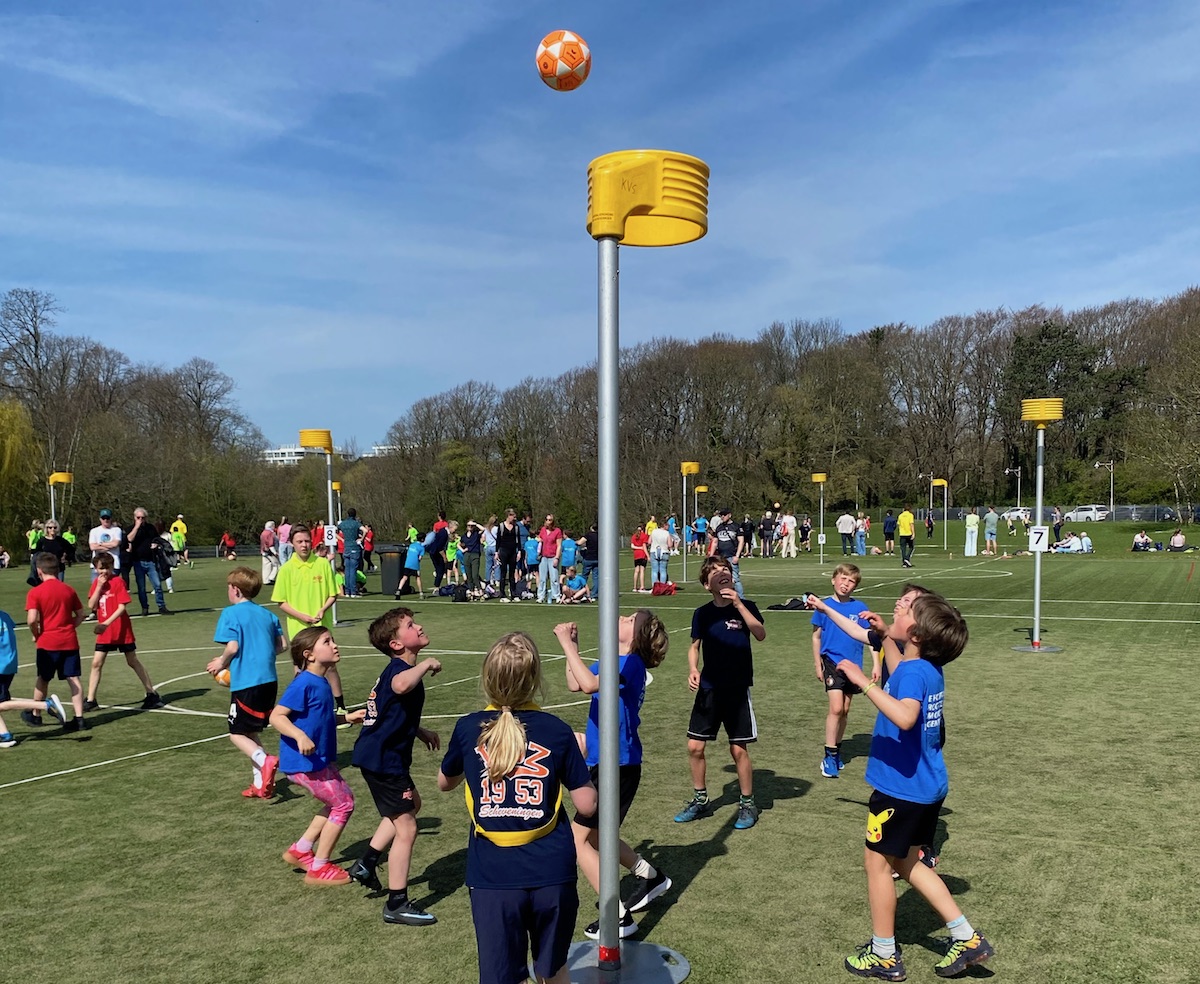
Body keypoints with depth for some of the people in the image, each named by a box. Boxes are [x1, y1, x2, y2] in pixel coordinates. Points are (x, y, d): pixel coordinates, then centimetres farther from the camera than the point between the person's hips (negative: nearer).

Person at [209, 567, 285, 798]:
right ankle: (260, 782, 14)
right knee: (251, 732, 18)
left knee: (237, 733, 5)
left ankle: (264, 761, -20)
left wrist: (222, 663, 3)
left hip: (246, 682, -7)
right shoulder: (267, 614, 13)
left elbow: (233, 647, -15)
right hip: (269, 681, 7)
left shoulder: (230, 613, -6)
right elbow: (282, 645, 11)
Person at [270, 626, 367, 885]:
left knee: (342, 800, 19)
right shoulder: (304, 684, -20)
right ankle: (319, 868, 10)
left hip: (321, 760, 10)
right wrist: (300, 736, -36)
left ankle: (300, 850, 28)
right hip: (305, 761, -10)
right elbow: (276, 716, -23)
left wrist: (347, 717, 12)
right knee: (343, 805, -2)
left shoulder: (321, 683, 8)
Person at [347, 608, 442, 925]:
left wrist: (420, 732, 16)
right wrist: (427, 664, -33)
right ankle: (397, 904, 9)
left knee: (411, 804, 30)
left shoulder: (400, 668, 10)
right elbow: (400, 686, -49)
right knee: (406, 827, -2)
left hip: (383, 754, 10)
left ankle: (366, 863, 32)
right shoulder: (399, 668, -21)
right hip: (382, 759, -10)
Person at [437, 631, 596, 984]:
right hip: (551, 875, 0)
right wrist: (578, 757, 12)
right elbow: (586, 805, -3)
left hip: (492, 878, 0)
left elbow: (444, 783, 16)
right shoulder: (558, 732, -7)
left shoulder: (468, 729, -3)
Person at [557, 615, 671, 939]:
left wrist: (566, 643, -28)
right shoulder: (612, 662, 9)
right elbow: (575, 685, 18)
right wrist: (572, 646, 9)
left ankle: (618, 918, 4)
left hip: (618, 766, -10)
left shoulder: (630, 663, -19)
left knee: (578, 838, -4)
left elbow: (589, 684, -35)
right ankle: (650, 876, 40)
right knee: (594, 836, 23)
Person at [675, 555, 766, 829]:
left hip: (737, 690, -3)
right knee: (695, 746, 4)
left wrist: (738, 604, -26)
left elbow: (761, 634, -21)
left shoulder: (746, 607, -5)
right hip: (708, 689, 3)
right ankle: (700, 800, 23)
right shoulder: (702, 613, 3)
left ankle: (747, 804, 18)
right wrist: (693, 669, -4)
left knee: (739, 749, 0)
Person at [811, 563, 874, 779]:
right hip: (832, 662, -3)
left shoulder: (860, 608, -1)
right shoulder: (824, 605, -5)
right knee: (836, 708, -14)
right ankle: (829, 757, -6)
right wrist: (818, 665, 3)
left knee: (845, 710, 13)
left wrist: (876, 664, -1)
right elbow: (816, 636, 3)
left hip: (853, 664, 3)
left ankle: (836, 750, 29)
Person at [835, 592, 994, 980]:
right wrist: (886, 635, 26)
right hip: (928, 785, 9)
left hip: (902, 787, -9)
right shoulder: (928, 668, 4)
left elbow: (905, 717, -44)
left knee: (877, 861, 8)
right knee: (905, 862, 21)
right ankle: (967, 938, 22)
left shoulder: (913, 672, -24)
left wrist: (863, 681, -41)